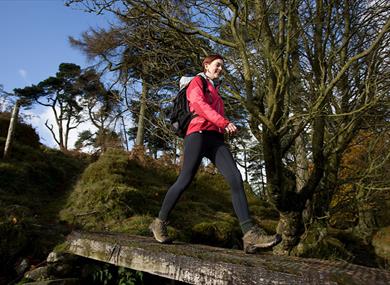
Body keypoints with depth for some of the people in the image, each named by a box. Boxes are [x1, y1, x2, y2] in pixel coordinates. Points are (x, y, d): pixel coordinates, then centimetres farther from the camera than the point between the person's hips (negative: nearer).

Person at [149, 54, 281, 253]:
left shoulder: (215, 90, 33)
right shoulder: (197, 82, 12)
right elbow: (199, 104, -8)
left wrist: (226, 127, 4)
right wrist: (224, 122, -19)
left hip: (216, 138, 6)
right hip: (199, 134, -6)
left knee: (235, 178, -13)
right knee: (185, 180, -11)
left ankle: (250, 234, -22)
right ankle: (159, 223, 9)